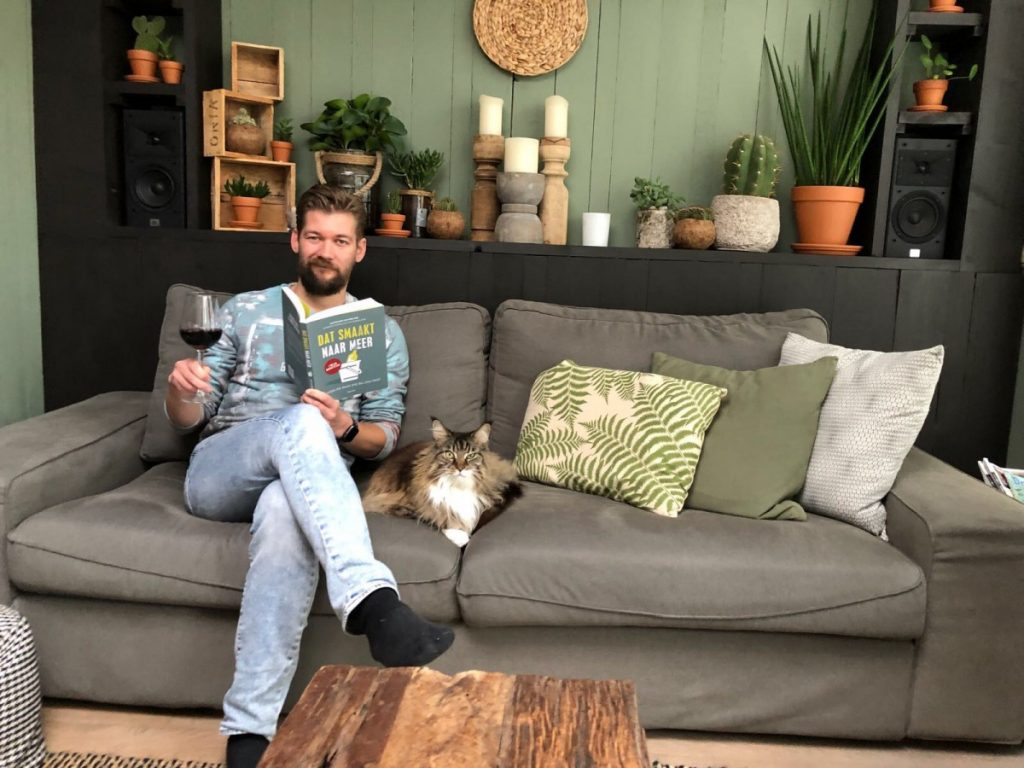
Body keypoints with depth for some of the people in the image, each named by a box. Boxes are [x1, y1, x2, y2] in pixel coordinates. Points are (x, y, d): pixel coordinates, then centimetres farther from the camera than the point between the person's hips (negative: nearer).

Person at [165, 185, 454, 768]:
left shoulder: (383, 332, 14)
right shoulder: (247, 310, 14)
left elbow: (385, 437, 9)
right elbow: (187, 420, 13)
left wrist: (345, 428, -15)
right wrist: (181, 389, -13)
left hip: (305, 480, 0)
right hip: (217, 475, 0)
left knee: (286, 512, -41)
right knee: (299, 421, -36)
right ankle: (373, 600, -52)